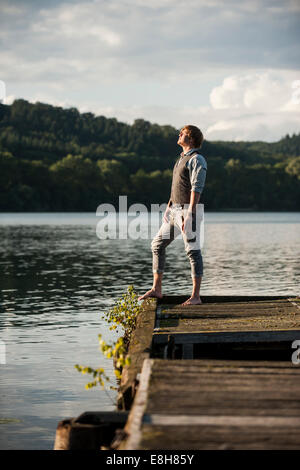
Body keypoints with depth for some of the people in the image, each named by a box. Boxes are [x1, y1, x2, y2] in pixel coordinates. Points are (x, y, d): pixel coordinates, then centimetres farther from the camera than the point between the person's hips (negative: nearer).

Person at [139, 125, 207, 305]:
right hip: (175, 209, 10)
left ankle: (196, 296, -2)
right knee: (158, 245, 7)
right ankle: (156, 289, 13)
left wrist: (189, 215, -25)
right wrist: (168, 208, 18)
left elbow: (196, 189, -20)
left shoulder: (197, 160, -12)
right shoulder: (182, 158, 18)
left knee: (193, 251, -6)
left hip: (188, 211, -10)